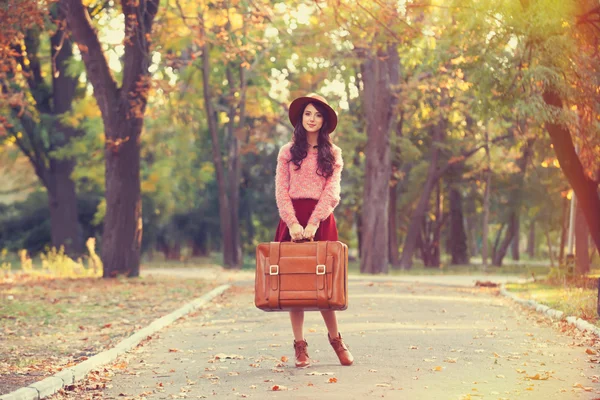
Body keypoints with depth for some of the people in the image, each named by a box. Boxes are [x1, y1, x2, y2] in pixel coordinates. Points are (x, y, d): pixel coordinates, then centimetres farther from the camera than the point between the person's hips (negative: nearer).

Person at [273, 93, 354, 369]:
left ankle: (335, 339, 16)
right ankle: (300, 346, 2)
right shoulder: (287, 152, 9)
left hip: (321, 219, 0)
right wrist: (293, 223, -12)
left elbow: (331, 192, -1)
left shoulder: (333, 153, 9)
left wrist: (313, 224, -13)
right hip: (292, 219, 0)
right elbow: (281, 191, 2)